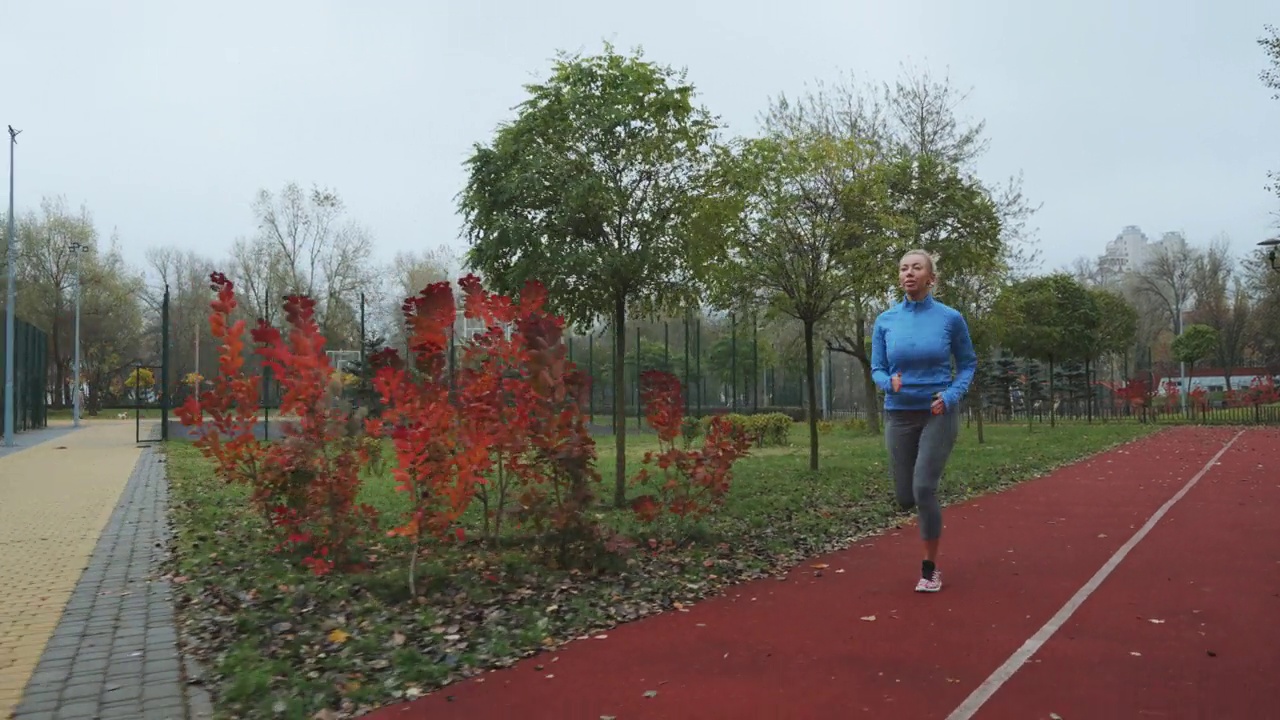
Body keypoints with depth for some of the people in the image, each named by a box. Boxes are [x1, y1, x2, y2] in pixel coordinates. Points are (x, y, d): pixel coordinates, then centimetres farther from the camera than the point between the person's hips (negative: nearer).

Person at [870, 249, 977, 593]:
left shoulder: (950, 318, -6)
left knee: (924, 488, -14)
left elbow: (968, 363, 5)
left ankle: (930, 568, 4)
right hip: (899, 416, 3)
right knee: (905, 497, 6)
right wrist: (890, 383, -19)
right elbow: (877, 369, 4)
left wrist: (952, 395, -13)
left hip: (939, 414, -3)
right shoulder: (885, 320, -1)